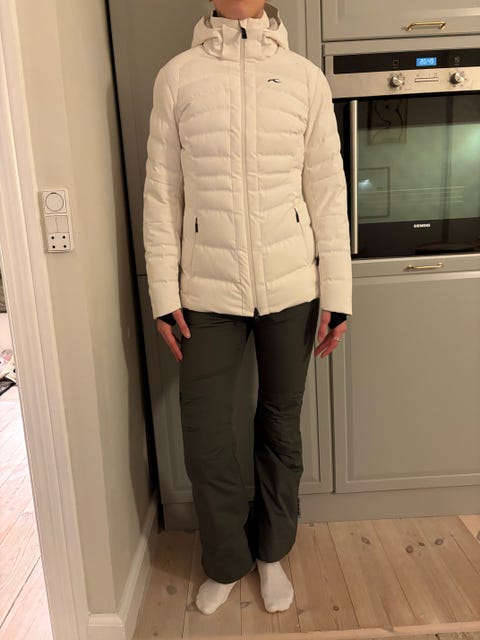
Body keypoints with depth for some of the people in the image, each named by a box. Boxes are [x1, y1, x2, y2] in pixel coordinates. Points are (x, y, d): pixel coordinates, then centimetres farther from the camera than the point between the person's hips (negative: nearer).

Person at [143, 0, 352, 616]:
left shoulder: (304, 76, 7)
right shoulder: (176, 75, 6)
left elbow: (328, 192, 3)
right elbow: (161, 194, 3)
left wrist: (336, 293, -2)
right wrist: (164, 295, -2)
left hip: (290, 287, 1)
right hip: (207, 292, 0)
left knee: (281, 424, 12)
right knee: (204, 434, 4)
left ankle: (271, 553, 37)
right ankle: (226, 562, 33)